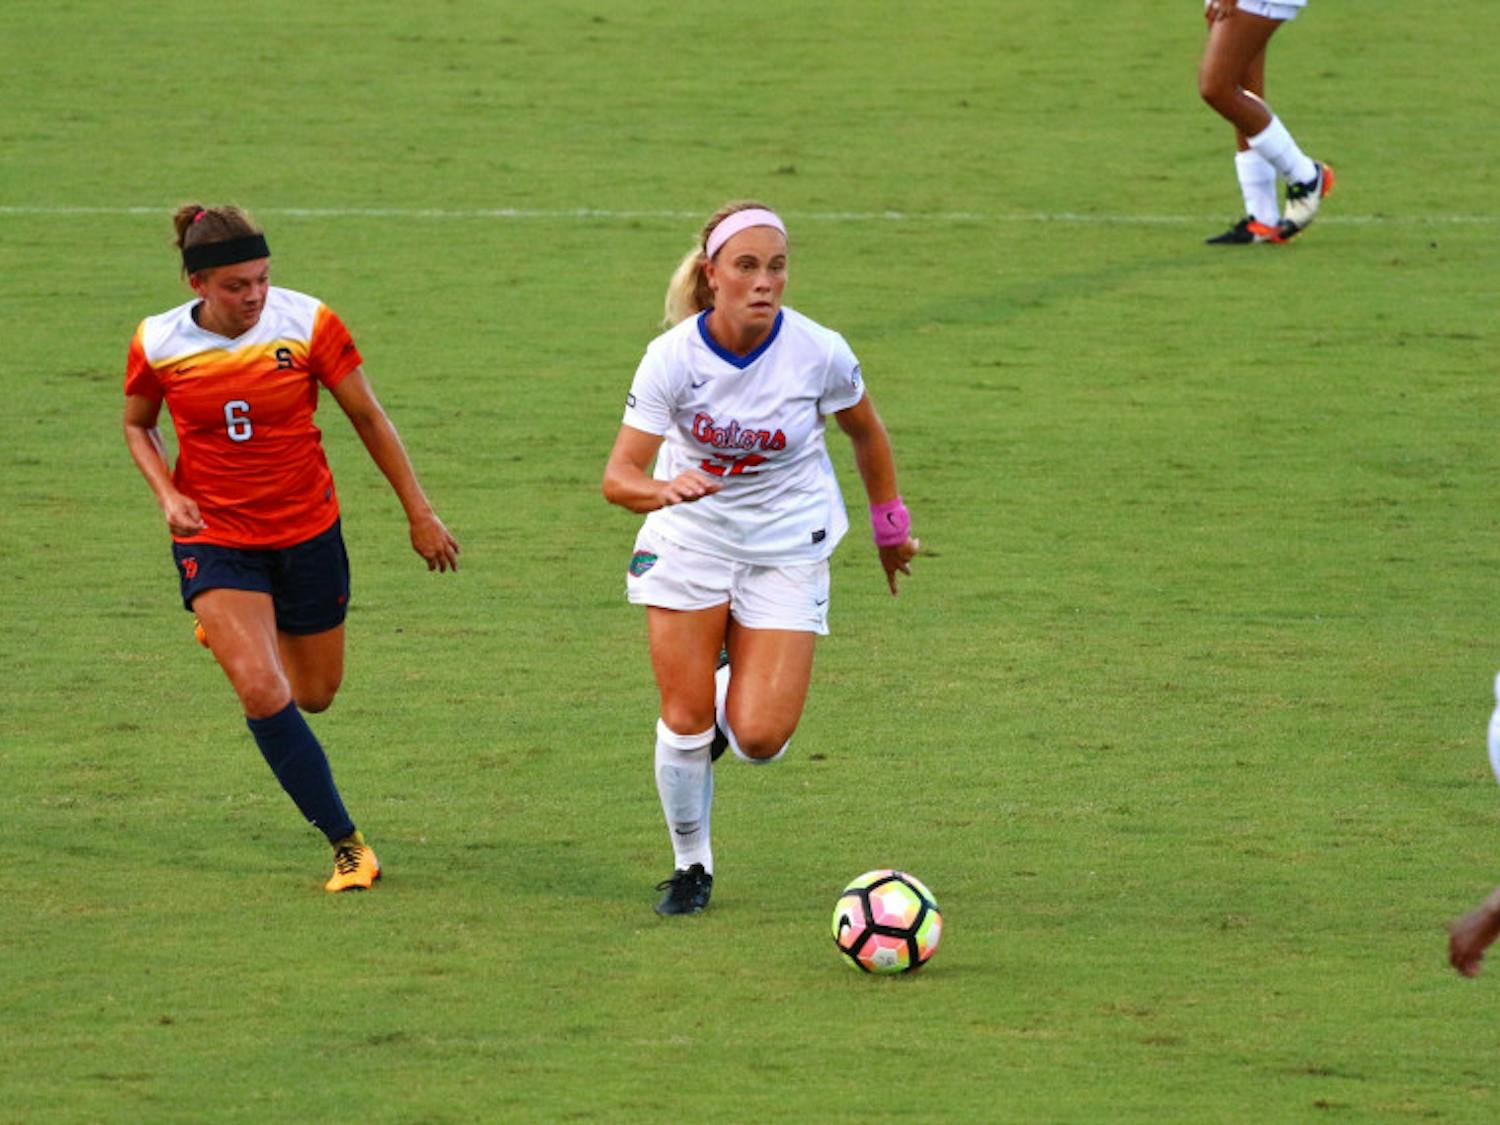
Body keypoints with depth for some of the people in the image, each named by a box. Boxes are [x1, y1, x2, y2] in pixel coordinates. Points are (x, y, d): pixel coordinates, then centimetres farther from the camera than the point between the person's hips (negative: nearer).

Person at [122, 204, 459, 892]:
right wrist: (167, 495, -9)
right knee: (262, 691, -20)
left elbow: (368, 418, -2)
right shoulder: (159, 343, -11)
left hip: (306, 530, 1)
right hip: (215, 537, -1)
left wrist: (419, 514, 1)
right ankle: (346, 845, -9)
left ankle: (237, 634, 49)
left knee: (314, 694, 14)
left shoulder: (308, 323, -14)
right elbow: (137, 425, 9)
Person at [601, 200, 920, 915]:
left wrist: (891, 527, 14)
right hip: (690, 535, 0)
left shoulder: (818, 353, -19)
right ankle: (691, 865, 22)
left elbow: (866, 432, 3)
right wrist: (666, 489, -45)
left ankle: (735, 691, 27)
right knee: (685, 720, -3)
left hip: (788, 546, 0)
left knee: (759, 740, -11)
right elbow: (618, 477, -22)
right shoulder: (673, 356, -20)